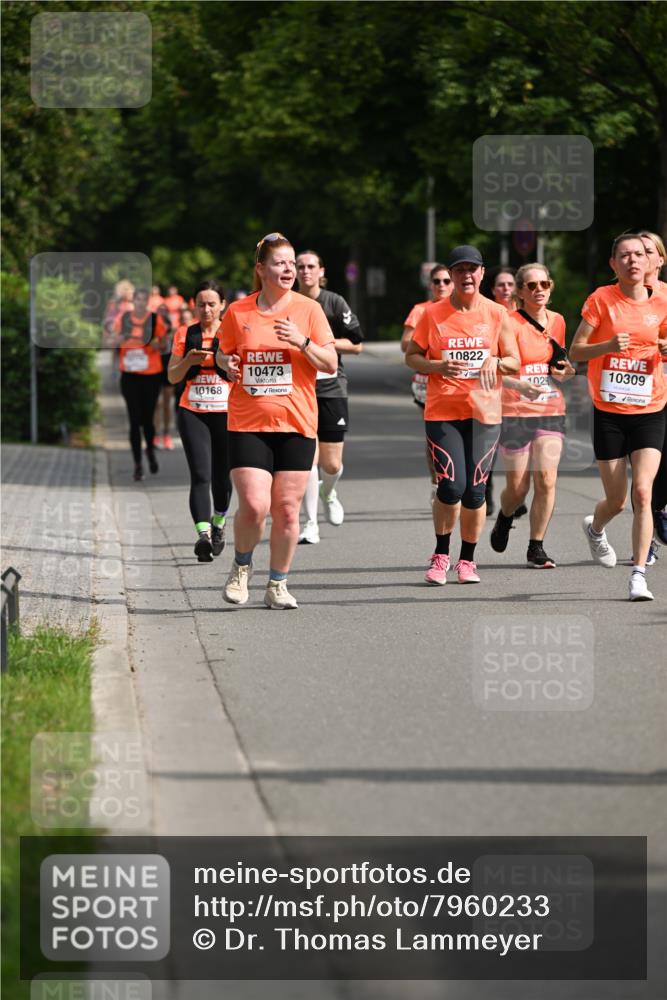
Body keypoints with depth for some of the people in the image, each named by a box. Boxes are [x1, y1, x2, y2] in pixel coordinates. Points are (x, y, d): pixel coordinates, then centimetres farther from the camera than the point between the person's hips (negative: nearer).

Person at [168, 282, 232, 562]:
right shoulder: (185, 334, 6)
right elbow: (173, 377, 7)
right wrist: (188, 360, -12)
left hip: (226, 413, 0)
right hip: (192, 413, 0)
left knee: (222, 476, 9)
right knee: (200, 475, -15)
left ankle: (219, 523, 36)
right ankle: (203, 534, -25)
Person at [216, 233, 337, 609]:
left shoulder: (308, 309, 2)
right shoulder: (237, 312, 4)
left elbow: (331, 364, 0)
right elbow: (223, 354, 19)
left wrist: (303, 342, -17)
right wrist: (227, 364, -4)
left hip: (296, 423, 0)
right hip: (248, 422, 0)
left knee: (287, 509, 1)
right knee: (254, 506, -12)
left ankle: (278, 585, 15)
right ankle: (242, 566, 16)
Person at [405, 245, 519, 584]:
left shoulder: (497, 314, 4)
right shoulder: (433, 314, 2)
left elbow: (514, 363, 9)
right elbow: (412, 356, 8)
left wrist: (495, 362, -13)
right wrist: (437, 366, -12)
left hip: (484, 413, 1)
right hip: (442, 412, -1)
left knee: (475, 491, -1)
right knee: (451, 486, -12)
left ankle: (467, 560, 16)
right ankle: (440, 556, 8)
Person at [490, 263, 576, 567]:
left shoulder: (557, 322, 9)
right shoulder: (510, 324, -9)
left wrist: (565, 371, 2)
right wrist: (521, 385, -33)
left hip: (551, 411, 4)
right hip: (515, 413, -4)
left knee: (546, 480, -9)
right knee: (517, 487, 0)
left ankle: (536, 548, 2)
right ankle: (504, 518, 35)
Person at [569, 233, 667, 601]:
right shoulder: (601, 299, -5)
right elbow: (575, 351, -4)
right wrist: (609, 346, -23)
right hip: (609, 412, -1)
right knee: (616, 501, 6)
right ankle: (595, 528, 42)